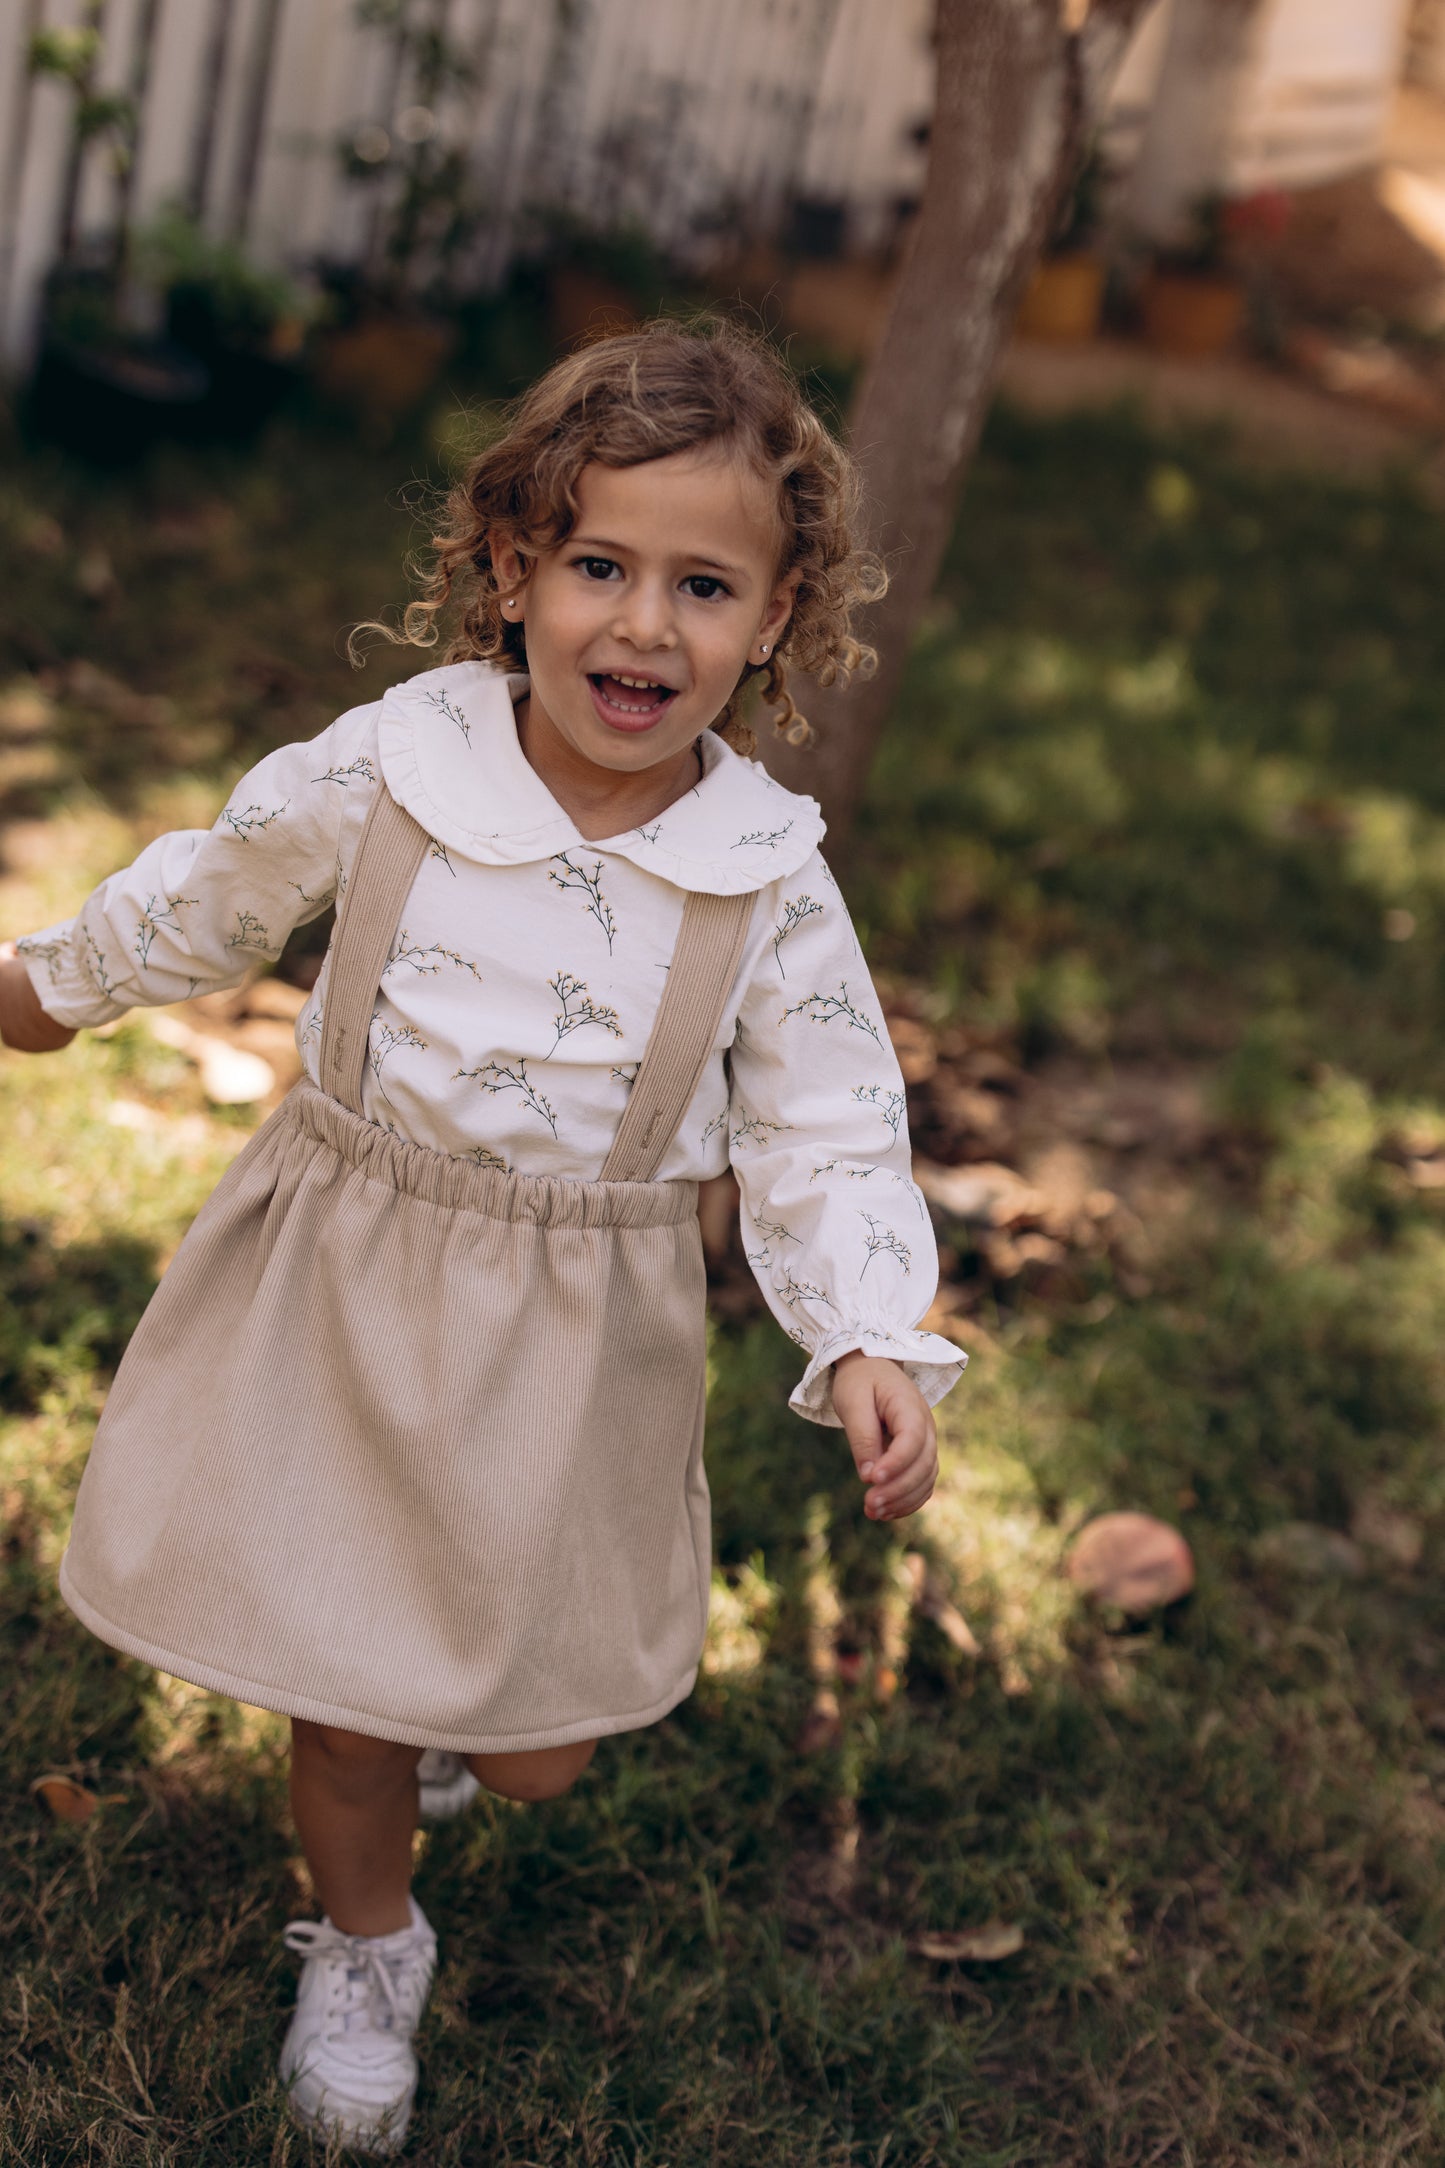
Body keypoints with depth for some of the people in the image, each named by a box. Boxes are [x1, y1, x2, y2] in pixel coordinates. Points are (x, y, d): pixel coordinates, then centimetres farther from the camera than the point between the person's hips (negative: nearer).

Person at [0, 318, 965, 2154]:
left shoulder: (771, 883, -12)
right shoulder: (380, 776, -13)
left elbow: (830, 1142, -5)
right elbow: (206, 898, 6)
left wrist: (871, 1342, -19)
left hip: (575, 1332, 1)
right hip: (345, 1284, 0)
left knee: (538, 1751, 11)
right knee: (343, 1691, 10)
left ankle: (484, 1711, 51)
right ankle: (363, 1946, 42)